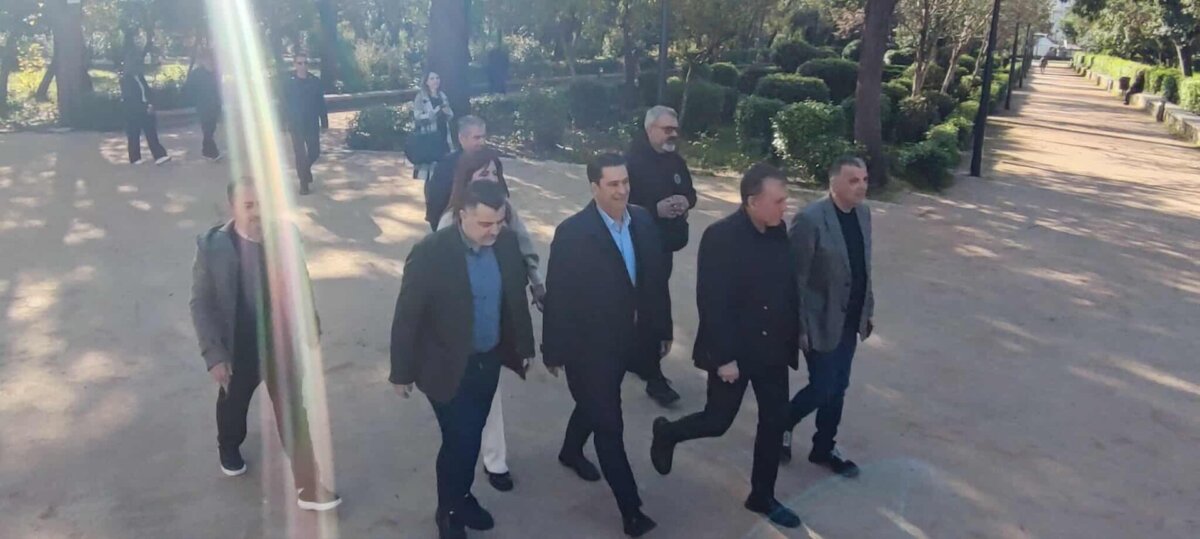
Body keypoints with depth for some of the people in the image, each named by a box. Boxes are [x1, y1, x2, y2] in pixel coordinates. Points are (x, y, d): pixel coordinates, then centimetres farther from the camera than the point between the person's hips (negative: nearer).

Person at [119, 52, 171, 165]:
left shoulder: (140, 77, 13)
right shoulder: (125, 79, -6)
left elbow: (148, 91, 10)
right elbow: (129, 97, -11)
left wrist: (150, 105, -6)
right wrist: (145, 107, -16)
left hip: (145, 110, 6)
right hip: (133, 111, -6)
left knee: (151, 133, -2)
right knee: (134, 135, 1)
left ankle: (159, 156, -8)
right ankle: (135, 158, 10)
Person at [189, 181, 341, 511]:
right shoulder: (213, 246, -20)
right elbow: (201, 304, -14)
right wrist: (214, 353, -17)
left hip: (282, 345, 1)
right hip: (238, 349, -1)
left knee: (293, 414, 10)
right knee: (233, 404, 26)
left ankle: (308, 486, 21)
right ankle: (229, 448, 58)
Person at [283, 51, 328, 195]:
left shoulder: (315, 81, 0)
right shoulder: (289, 82, -4)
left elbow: (321, 103, 3)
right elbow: (284, 103, -1)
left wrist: (324, 121, 1)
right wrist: (285, 123, -4)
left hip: (312, 124, 2)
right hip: (296, 124, -2)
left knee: (314, 152, 7)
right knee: (300, 154, 0)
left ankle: (306, 169, 38)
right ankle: (303, 183, 10)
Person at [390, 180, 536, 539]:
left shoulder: (506, 243, -8)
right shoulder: (431, 252, -23)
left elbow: (516, 297, 6)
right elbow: (407, 316, -16)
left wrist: (524, 345, 13)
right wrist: (402, 372, -9)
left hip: (490, 361, 5)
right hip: (449, 367, -5)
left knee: (471, 437, 19)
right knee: (458, 440, 3)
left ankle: (462, 497, 43)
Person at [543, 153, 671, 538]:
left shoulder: (643, 221, -4)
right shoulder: (572, 232, -21)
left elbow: (657, 278, 5)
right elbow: (557, 296, -16)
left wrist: (663, 328, 9)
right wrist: (554, 350, -11)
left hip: (626, 339, 6)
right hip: (588, 344, -6)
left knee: (594, 404, 27)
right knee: (610, 424, 2)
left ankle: (571, 452, 54)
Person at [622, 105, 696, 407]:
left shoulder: (675, 161, 8)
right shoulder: (632, 161, -16)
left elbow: (690, 192, 18)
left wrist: (685, 201, -6)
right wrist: (656, 209, -26)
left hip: (665, 244, 7)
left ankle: (635, 358, 35)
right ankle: (654, 376, 4)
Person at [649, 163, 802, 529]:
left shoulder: (779, 231, -1)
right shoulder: (720, 237, -21)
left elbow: (789, 285, 9)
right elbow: (711, 304, -21)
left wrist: (794, 335, 9)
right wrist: (723, 357, -20)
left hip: (772, 349, 6)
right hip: (733, 352, -6)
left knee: (775, 422, 12)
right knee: (717, 421, 7)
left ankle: (762, 497, 30)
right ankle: (666, 434, 38)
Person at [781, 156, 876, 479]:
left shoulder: (863, 213, 3)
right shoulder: (810, 219, -21)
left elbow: (864, 266, 12)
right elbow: (795, 278, -18)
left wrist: (868, 310, 14)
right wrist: (799, 326, -16)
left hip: (849, 320, 7)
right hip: (821, 322, -7)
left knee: (838, 388, 15)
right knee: (822, 388, 2)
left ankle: (824, 449, 32)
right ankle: (783, 424, 30)